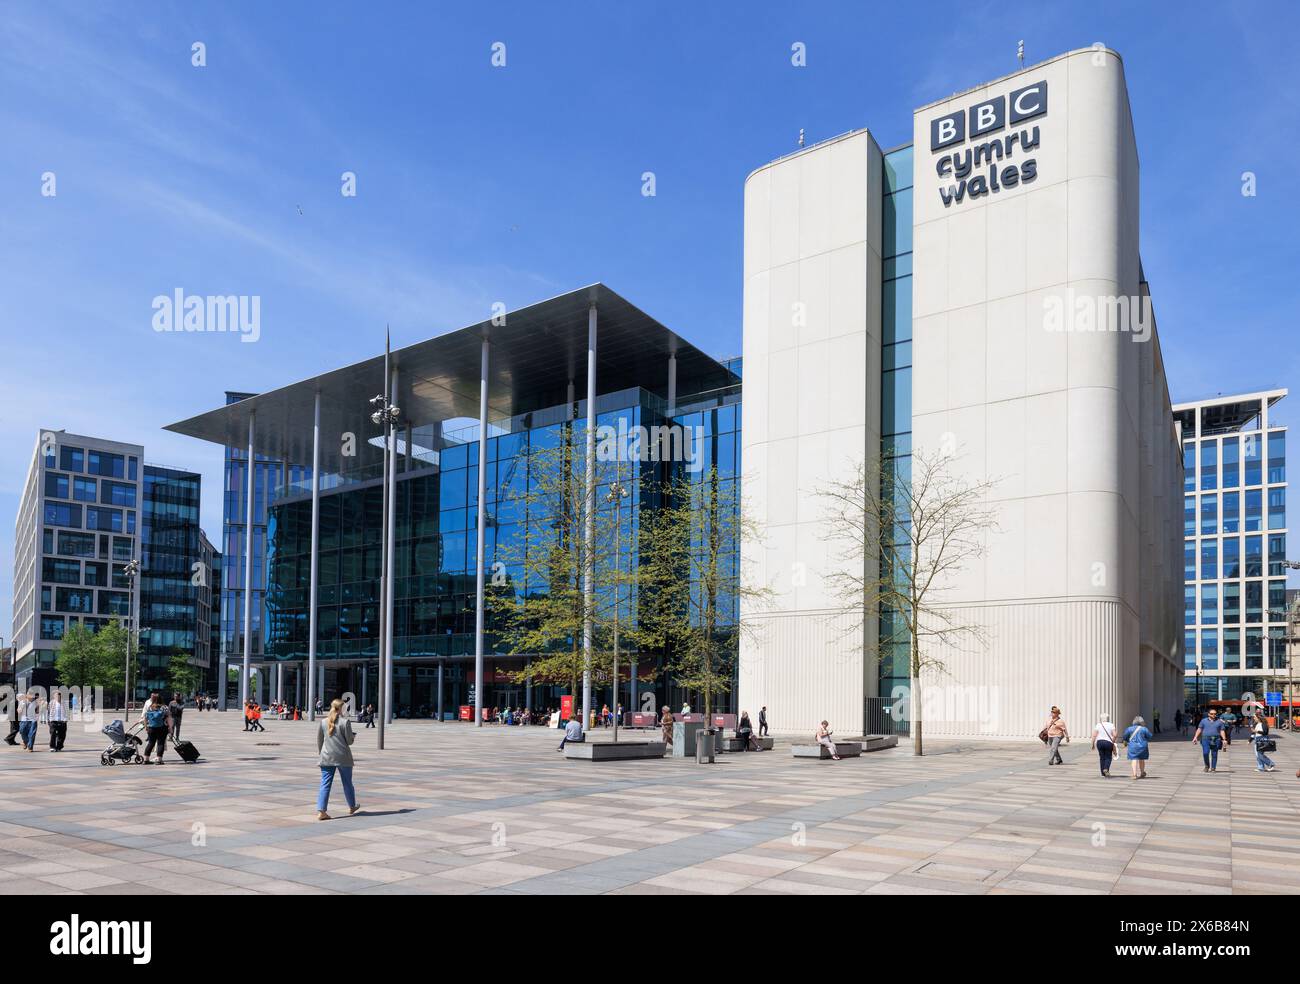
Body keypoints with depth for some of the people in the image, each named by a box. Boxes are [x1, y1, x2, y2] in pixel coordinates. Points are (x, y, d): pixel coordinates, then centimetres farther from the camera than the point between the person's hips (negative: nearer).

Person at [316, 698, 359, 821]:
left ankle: (320, 811, -11)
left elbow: (319, 740, 9)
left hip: (327, 757, 3)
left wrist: (321, 752, 22)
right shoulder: (345, 722, -9)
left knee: (325, 784, 1)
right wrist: (353, 737, 14)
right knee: (347, 783, 14)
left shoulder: (323, 722, 3)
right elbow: (349, 740, -8)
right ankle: (352, 807, 31)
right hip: (343, 757, -3)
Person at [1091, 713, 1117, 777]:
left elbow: (1094, 735, -3)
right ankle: (1106, 769, -18)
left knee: (1102, 758, 10)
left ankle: (1103, 774, 12)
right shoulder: (1111, 725, 1)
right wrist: (1113, 742, 7)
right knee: (1108, 757, 8)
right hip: (1108, 742, -2)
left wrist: (1093, 744, 4)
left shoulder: (1098, 725, 3)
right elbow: (1114, 735, -7)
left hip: (1099, 742, 2)